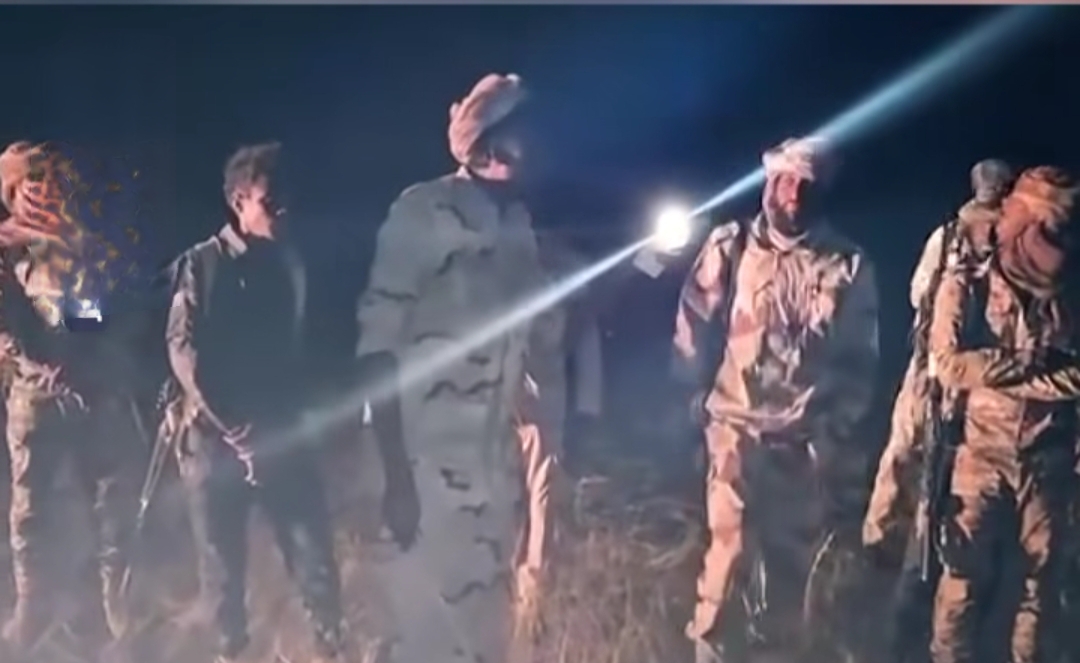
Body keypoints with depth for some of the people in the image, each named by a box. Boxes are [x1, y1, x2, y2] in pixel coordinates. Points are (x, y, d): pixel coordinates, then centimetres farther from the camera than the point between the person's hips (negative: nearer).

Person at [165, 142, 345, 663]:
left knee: (312, 547, -2)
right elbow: (183, 347, -9)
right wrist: (231, 427, -13)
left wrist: (285, 419, 5)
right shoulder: (202, 264, -3)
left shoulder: (290, 264, 9)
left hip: (280, 434, 2)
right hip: (215, 436, -2)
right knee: (220, 552, 6)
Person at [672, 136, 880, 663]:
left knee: (793, 551, 10)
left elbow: (859, 356, 4)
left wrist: (839, 426, 2)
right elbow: (695, 325, 5)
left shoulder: (847, 264, -1)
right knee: (729, 540, -6)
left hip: (805, 435, 1)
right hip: (736, 424, -1)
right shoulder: (729, 247, -1)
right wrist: (698, 395, 1)